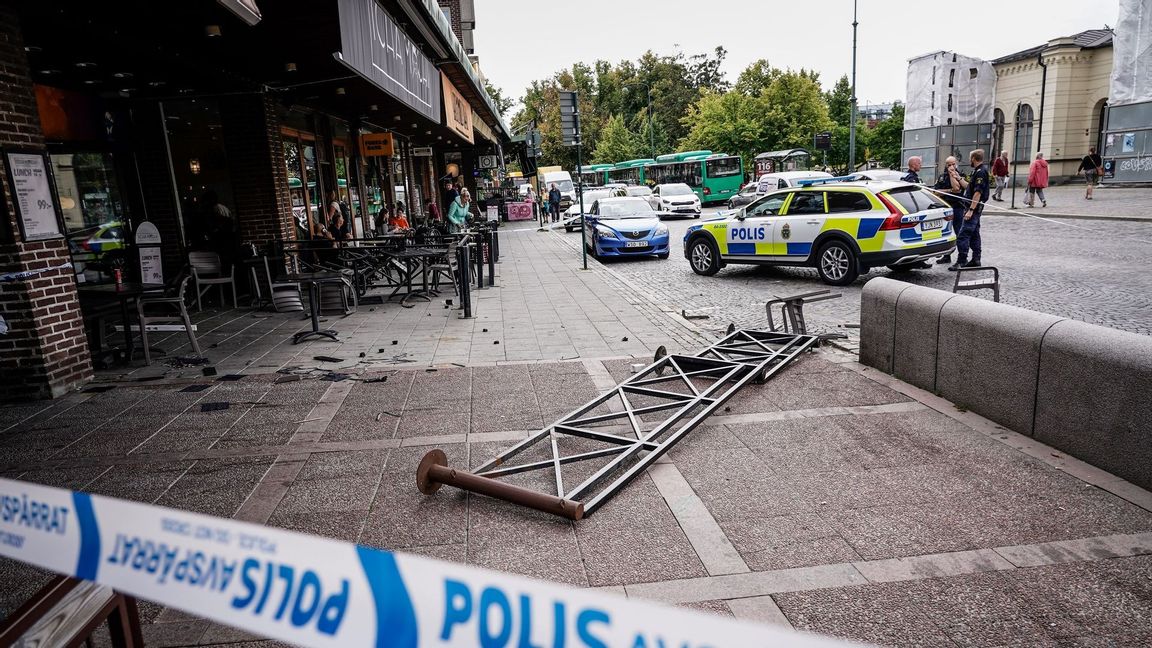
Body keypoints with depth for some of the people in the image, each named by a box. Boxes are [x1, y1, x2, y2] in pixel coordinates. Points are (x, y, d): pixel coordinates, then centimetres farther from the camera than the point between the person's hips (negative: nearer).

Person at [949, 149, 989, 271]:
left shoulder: (981, 172, -15)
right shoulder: (978, 171, 15)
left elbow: (978, 193, -22)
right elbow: (969, 187, 25)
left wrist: (970, 210, -25)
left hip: (973, 208, -11)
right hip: (975, 209, 11)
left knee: (963, 235, -14)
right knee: (974, 234, 15)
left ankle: (961, 262, -15)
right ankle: (976, 260, 21)